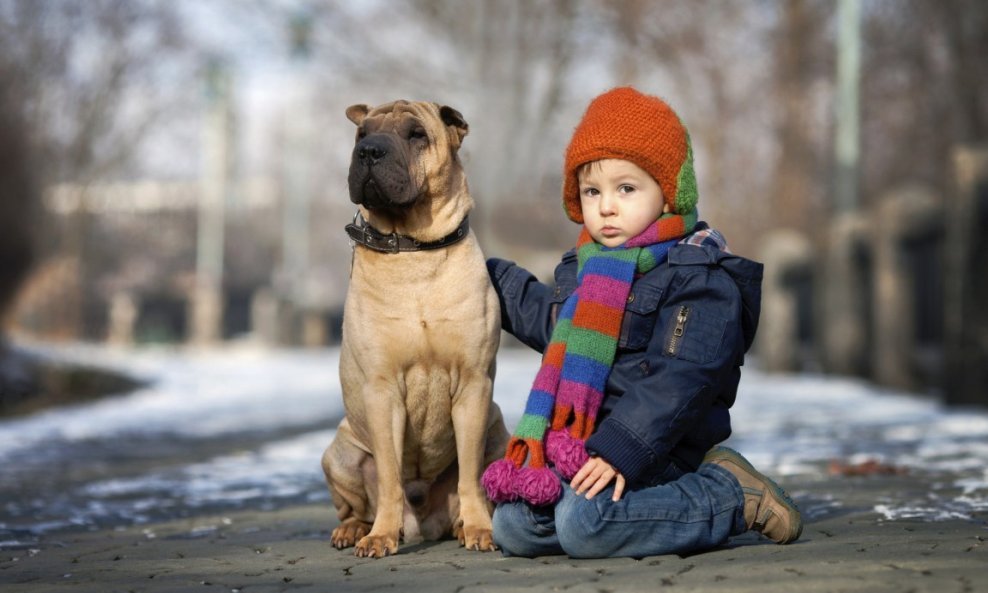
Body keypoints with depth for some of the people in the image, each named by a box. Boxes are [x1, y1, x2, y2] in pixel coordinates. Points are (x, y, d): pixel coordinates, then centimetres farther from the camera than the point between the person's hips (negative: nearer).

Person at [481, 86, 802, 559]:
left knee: (583, 523, -31)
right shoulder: (584, 270, 17)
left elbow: (680, 382, -20)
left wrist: (620, 450, -27)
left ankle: (730, 495, -9)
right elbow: (548, 319, 40)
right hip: (576, 446, 8)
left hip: (653, 452, -8)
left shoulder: (700, 277, -10)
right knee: (512, 527, -9)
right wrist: (488, 276, 40)